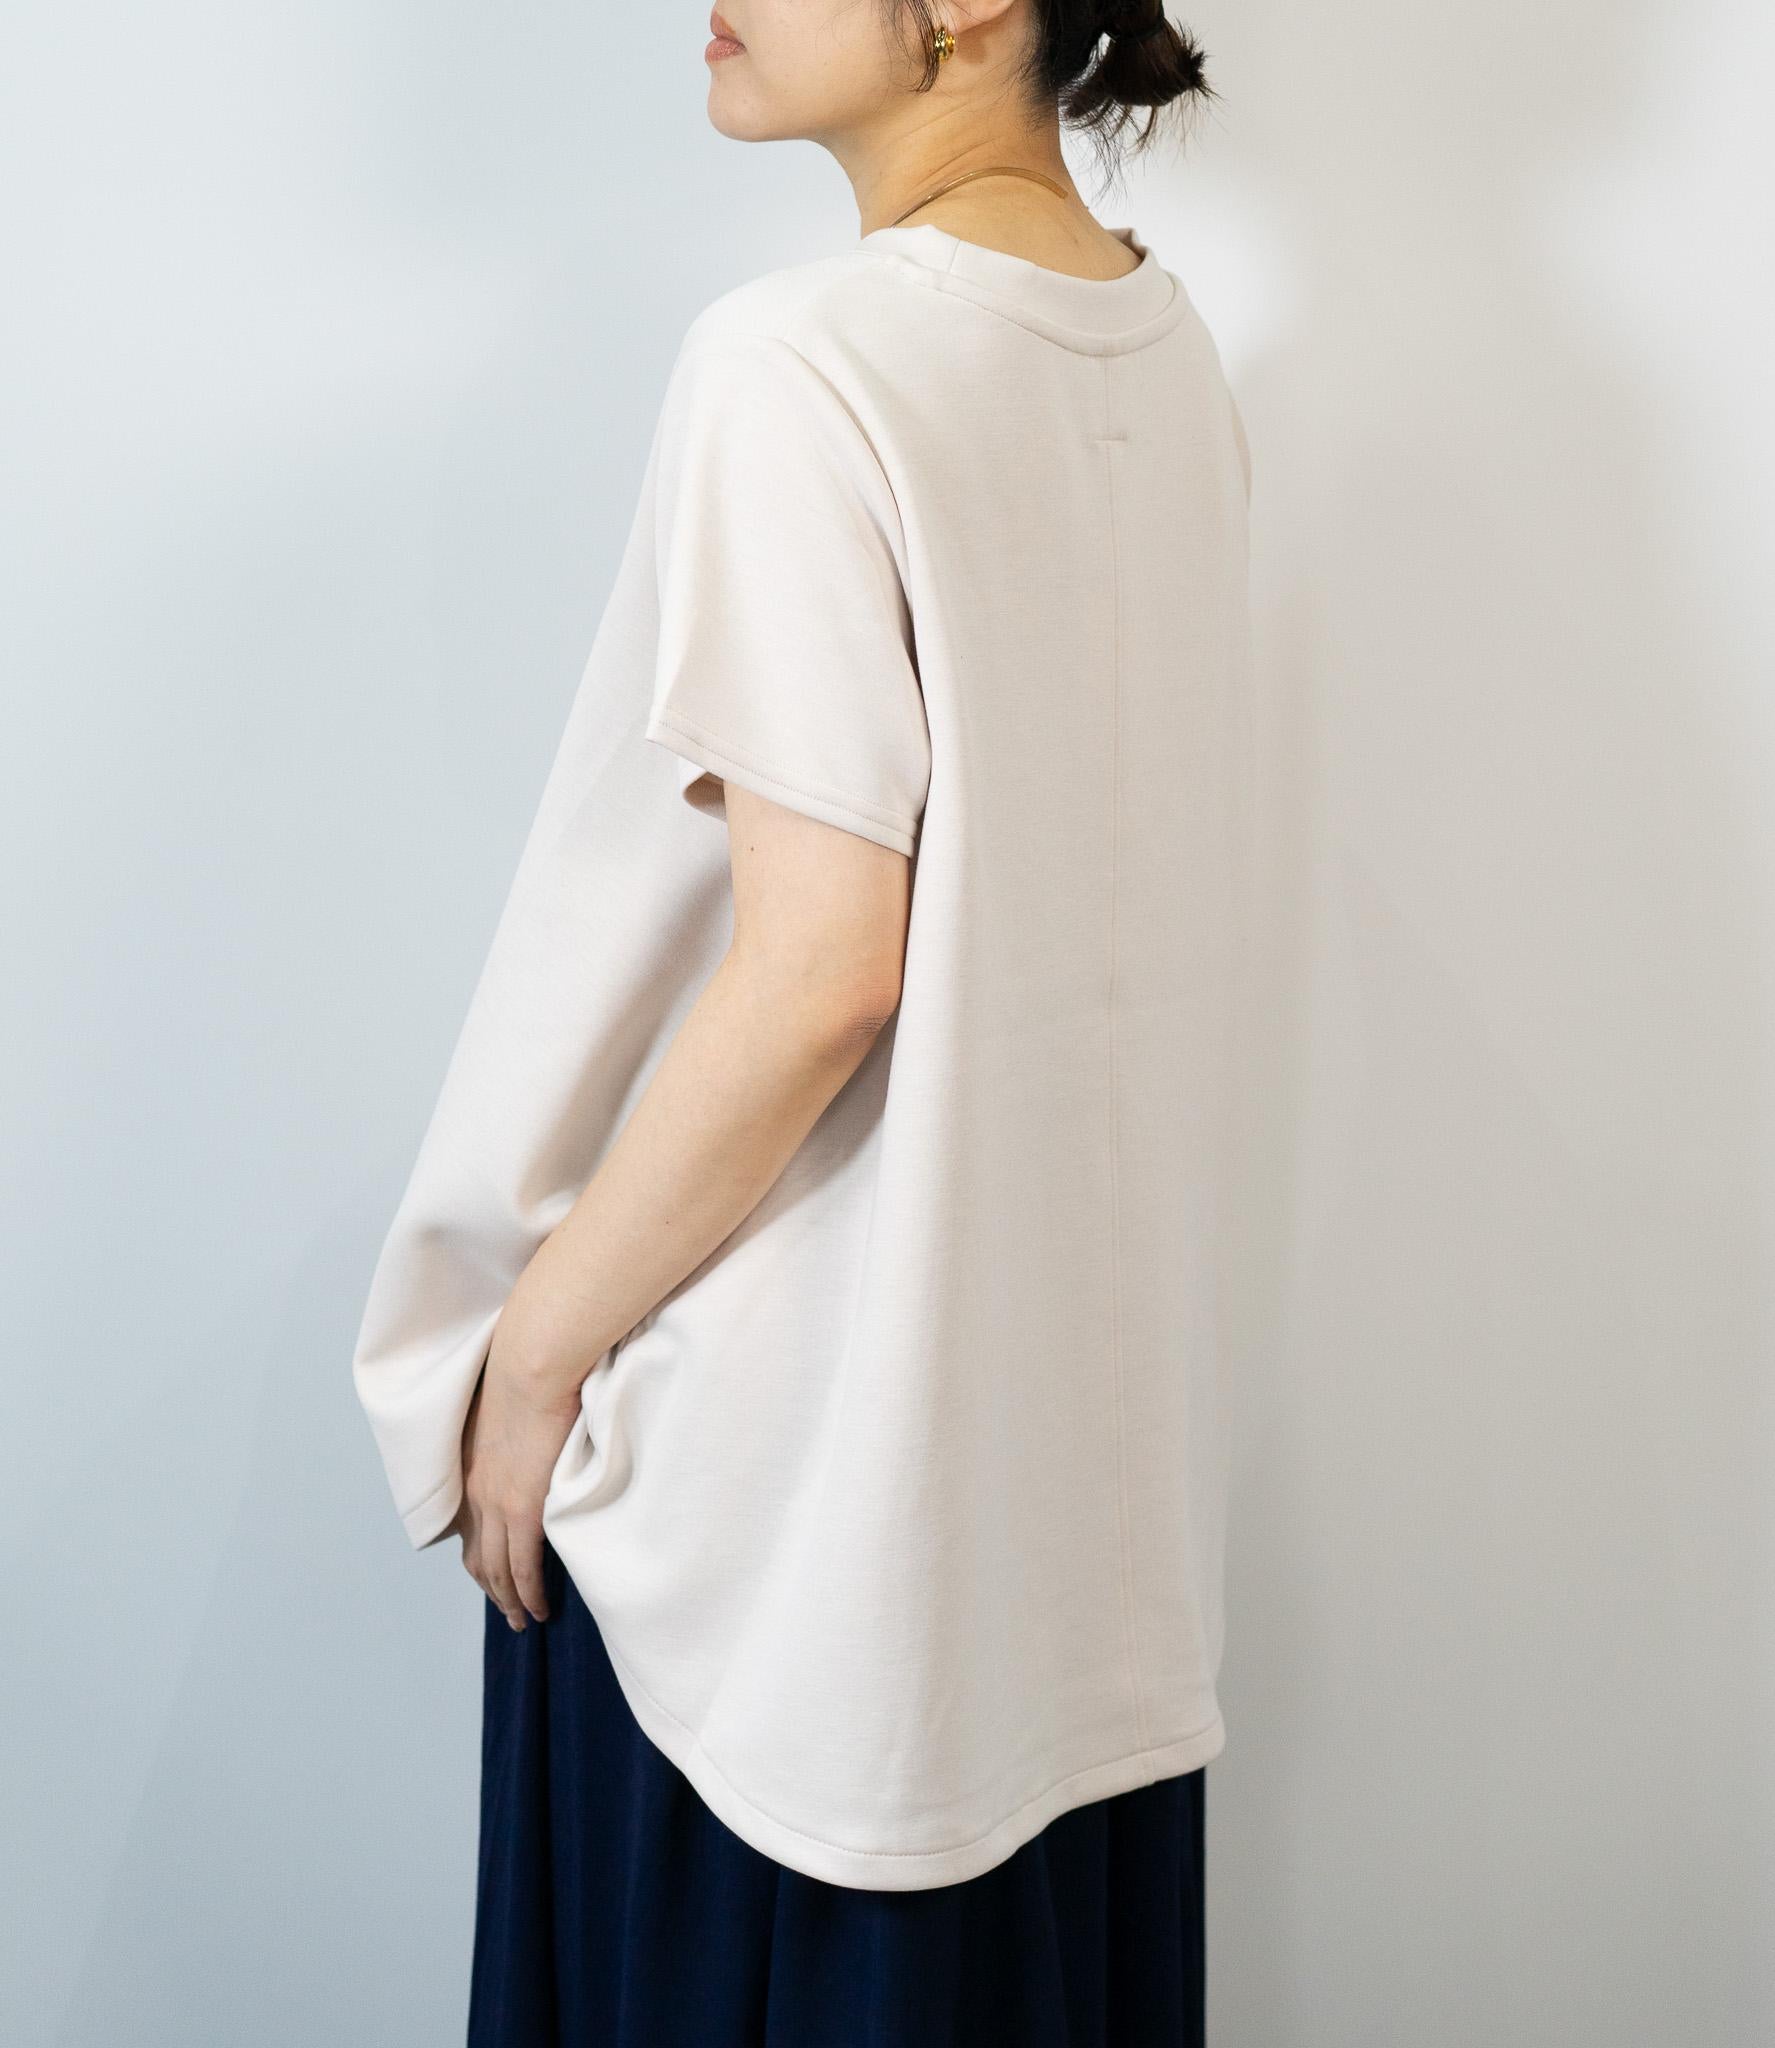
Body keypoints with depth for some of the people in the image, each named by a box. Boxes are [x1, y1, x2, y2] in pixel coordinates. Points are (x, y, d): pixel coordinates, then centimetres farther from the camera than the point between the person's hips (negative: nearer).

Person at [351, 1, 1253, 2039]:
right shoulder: (1166, 344, 4)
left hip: (799, 1414, -7)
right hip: (1086, 1363, 8)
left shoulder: (805, 365, -20)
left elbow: (816, 970, -24)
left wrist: (536, 1341, -11)